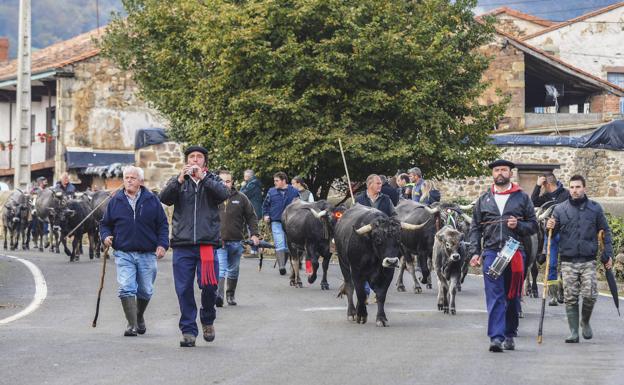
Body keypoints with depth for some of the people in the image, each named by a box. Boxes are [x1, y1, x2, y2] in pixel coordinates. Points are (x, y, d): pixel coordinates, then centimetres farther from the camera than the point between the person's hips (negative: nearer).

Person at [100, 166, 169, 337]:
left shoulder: (152, 200, 5)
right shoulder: (115, 201, 7)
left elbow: (163, 224, 8)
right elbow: (105, 224, 16)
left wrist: (162, 244, -4)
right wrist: (106, 236, -4)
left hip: (147, 254, 1)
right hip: (124, 254, -1)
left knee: (145, 291, 9)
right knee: (126, 289, -14)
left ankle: (139, 317, 35)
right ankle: (132, 325, -11)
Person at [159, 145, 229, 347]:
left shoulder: (212, 180, 12)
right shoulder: (178, 181, 13)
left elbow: (223, 194, -8)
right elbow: (165, 198, -4)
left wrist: (202, 177, -18)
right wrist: (179, 180, -19)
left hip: (207, 242, -1)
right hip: (182, 244, 1)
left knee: (209, 285, -7)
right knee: (184, 289, -1)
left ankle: (208, 320, 18)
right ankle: (188, 330, 8)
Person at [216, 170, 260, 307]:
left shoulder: (240, 198, 5)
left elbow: (251, 217, 10)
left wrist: (254, 234, 1)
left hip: (236, 241, 3)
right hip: (218, 241, -2)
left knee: (233, 270, 14)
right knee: (220, 270, -15)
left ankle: (231, 294, 28)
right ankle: (218, 295, -23)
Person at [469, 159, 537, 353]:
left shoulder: (522, 198, 10)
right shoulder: (484, 200, 13)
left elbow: (533, 226, 10)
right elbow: (475, 228, 12)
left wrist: (518, 225, -10)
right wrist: (475, 252, 1)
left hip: (515, 252, 0)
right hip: (491, 252, 0)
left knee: (513, 297, 8)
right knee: (494, 297, -10)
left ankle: (509, 335, 20)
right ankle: (496, 337, -16)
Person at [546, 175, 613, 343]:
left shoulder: (595, 208, 5)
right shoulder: (560, 209, 4)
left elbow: (605, 232, 12)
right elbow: (552, 234, 9)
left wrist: (608, 254, 6)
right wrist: (550, 227, -14)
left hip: (588, 260, 0)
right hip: (568, 261, 0)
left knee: (590, 294, -9)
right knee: (570, 298, 0)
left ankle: (585, 322, 18)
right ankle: (574, 332, 7)